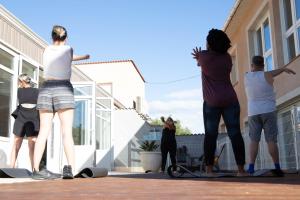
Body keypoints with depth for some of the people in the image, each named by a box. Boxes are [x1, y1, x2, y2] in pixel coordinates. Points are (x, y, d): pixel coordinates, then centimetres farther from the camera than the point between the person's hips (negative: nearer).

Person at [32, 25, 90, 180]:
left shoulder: (47, 49, 15)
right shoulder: (68, 49, 5)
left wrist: (83, 57, 46)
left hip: (46, 90, 4)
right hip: (63, 90, -3)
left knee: (44, 132, 1)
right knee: (67, 132, -9)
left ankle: (36, 169, -5)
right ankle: (70, 168, -21)